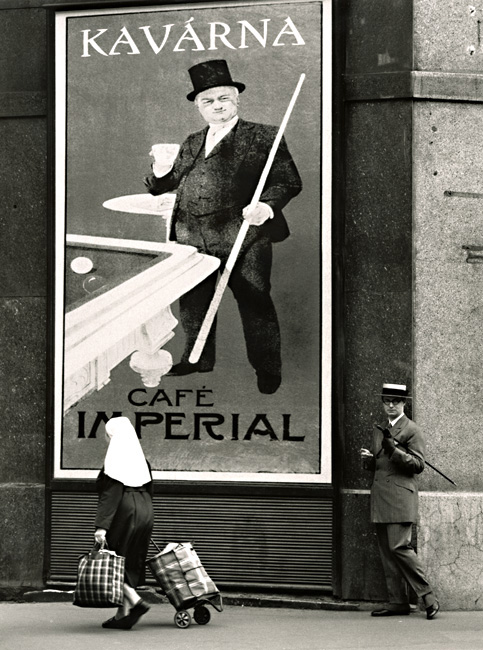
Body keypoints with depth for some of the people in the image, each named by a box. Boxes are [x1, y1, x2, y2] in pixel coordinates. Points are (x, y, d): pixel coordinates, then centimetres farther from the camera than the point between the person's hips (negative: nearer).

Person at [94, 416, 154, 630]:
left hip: (124, 516, -8)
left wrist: (102, 526, -22)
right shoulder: (141, 460, 10)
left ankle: (135, 601, -13)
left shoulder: (115, 460, -13)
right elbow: (149, 490, 17)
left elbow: (110, 495, -19)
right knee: (132, 564, 10)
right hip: (144, 515, 8)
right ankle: (123, 613, 13)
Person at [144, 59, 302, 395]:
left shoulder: (264, 137, -1)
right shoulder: (192, 144, 18)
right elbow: (170, 183, 23)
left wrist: (267, 206, -23)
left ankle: (267, 369, 15)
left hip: (244, 239, -5)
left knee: (255, 303, 2)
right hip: (193, 240, 6)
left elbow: (289, 181, -5)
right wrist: (161, 172, -1)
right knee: (193, 302, 15)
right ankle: (198, 358, 34)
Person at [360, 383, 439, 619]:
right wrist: (367, 459, 1)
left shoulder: (412, 431, -1)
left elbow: (418, 464, -7)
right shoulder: (378, 430, 20)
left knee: (400, 547, -14)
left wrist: (395, 451, -20)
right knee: (386, 553, 5)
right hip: (380, 500, 7)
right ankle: (398, 602, 8)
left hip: (400, 498, -7)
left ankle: (428, 597, -6)